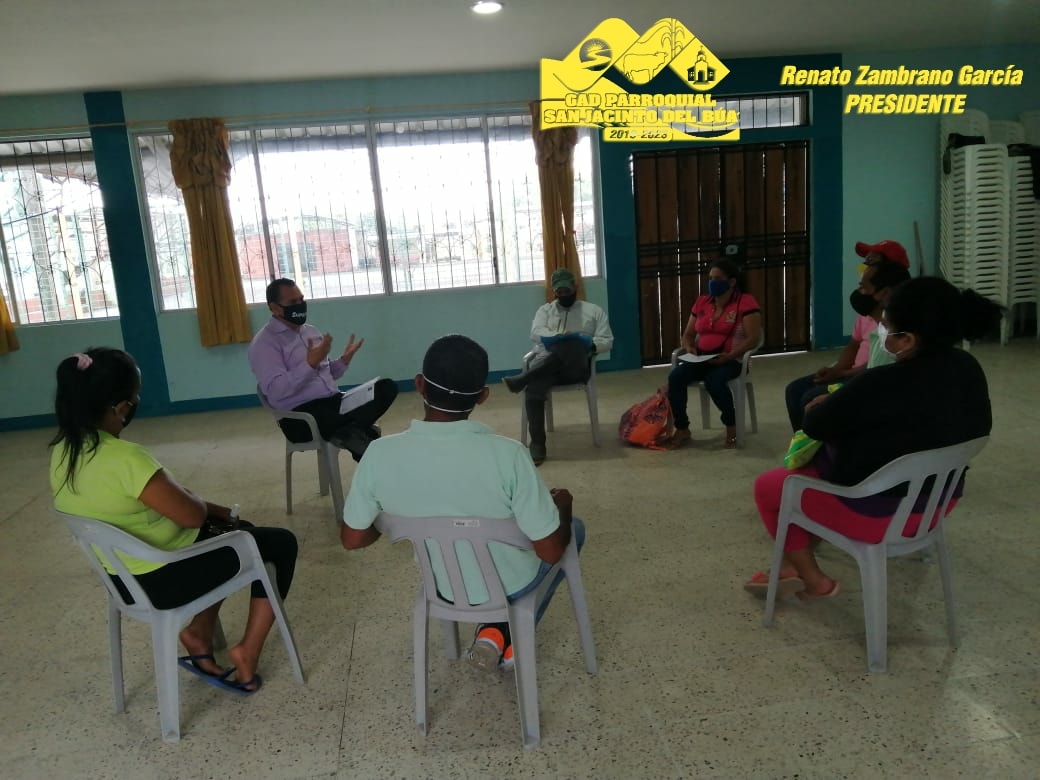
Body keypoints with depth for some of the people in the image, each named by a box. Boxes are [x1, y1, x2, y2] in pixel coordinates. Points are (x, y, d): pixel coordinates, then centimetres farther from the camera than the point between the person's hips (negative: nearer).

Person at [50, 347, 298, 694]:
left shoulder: (63, 451, -2)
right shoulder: (124, 458, -32)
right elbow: (192, 514, -25)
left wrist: (214, 510, 5)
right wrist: (207, 506, -1)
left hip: (124, 577, 9)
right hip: (165, 579, -9)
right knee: (281, 543, 7)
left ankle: (200, 634, 22)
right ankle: (247, 651, 9)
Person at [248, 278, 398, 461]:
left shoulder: (311, 331, 18)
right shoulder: (265, 342, -6)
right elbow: (276, 391, -19)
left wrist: (344, 360, 4)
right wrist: (311, 363, -25)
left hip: (333, 402, 8)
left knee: (387, 387, -17)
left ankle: (348, 432, -29)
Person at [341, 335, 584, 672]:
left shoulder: (380, 454, -24)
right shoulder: (506, 454, -32)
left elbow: (353, 539, -10)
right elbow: (551, 550, -23)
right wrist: (563, 506, -2)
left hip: (442, 585, 4)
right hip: (510, 584, -3)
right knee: (574, 528, 27)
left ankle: (493, 630, 17)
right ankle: (508, 635, 18)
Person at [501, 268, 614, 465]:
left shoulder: (594, 311, 19)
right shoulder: (545, 310, 23)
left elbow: (607, 341, 11)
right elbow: (536, 333, 3)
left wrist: (590, 343, -13)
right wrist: (562, 336, -16)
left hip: (577, 366, -1)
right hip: (546, 364, 1)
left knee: (571, 348, -40)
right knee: (533, 388, -35)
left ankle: (522, 380, -34)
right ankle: (537, 444, -31)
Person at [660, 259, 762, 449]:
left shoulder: (746, 302, -4)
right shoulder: (701, 302, 14)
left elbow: (753, 339, -12)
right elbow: (688, 334, 20)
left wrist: (729, 356, -24)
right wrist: (689, 349, -3)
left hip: (731, 360, -5)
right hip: (701, 359, 5)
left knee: (713, 381, -36)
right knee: (675, 376, -24)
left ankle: (731, 426, -9)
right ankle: (682, 429, -10)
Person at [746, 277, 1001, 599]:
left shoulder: (880, 385, -32)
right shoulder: (967, 368, -7)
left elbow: (814, 425, -18)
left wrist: (825, 404, 6)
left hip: (878, 511, -8)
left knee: (767, 486, 12)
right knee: (812, 462, 26)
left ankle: (814, 579, 24)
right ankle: (795, 564, 28)